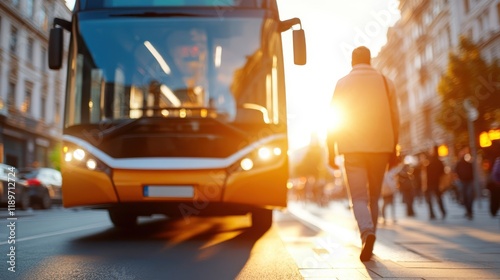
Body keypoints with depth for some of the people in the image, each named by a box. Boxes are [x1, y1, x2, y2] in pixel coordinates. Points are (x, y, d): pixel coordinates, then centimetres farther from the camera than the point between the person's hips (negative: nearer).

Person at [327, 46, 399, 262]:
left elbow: (333, 119, -1)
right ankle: (368, 238, 18)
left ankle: (367, 232, -26)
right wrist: (393, 147, 14)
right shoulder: (386, 82, 8)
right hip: (380, 147, 2)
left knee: (359, 197, -2)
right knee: (374, 196, 14)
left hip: (353, 148, -2)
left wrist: (331, 151, 3)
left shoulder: (343, 83, 3)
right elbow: (395, 118, 6)